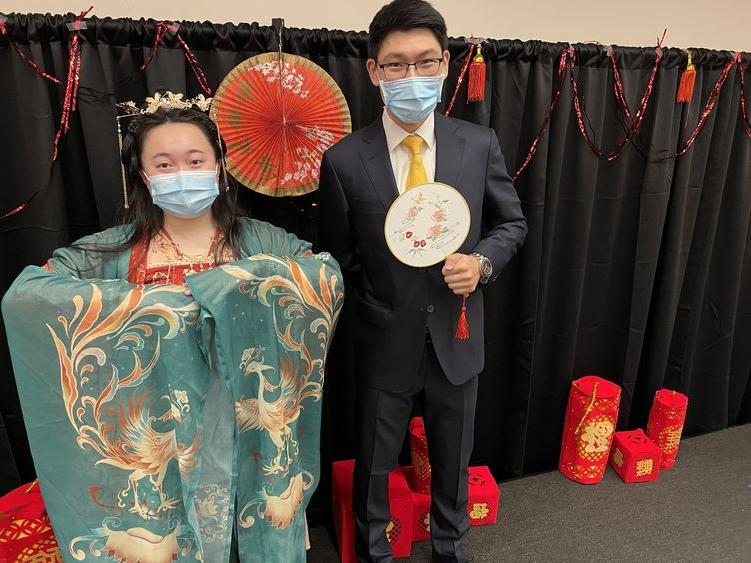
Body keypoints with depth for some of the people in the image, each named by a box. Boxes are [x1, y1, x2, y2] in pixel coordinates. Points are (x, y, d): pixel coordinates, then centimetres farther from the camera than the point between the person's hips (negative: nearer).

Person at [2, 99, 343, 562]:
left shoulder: (258, 240, -3)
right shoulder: (115, 251, -3)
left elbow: (329, 275, -13)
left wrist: (241, 280, -25)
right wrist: (144, 304, -23)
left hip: (252, 441, 1)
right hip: (159, 448, 0)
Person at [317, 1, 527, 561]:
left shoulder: (480, 144, -6)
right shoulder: (344, 160, -11)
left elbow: (512, 222, 4)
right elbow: (338, 256, -1)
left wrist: (482, 261, -15)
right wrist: (378, 303, -4)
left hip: (457, 337, 2)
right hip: (386, 342, -2)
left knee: (454, 459, 23)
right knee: (375, 462, 19)